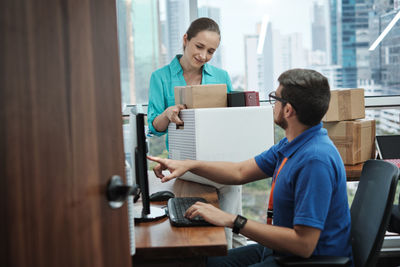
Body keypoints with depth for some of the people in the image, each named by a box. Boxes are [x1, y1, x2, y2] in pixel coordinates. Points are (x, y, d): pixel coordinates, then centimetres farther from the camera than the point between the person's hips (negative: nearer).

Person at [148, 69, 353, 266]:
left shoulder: (316, 161, -28)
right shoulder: (292, 144, 5)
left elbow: (304, 245, -30)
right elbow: (241, 172, 14)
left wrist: (233, 221, -27)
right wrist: (188, 165, 4)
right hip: (282, 248, 9)